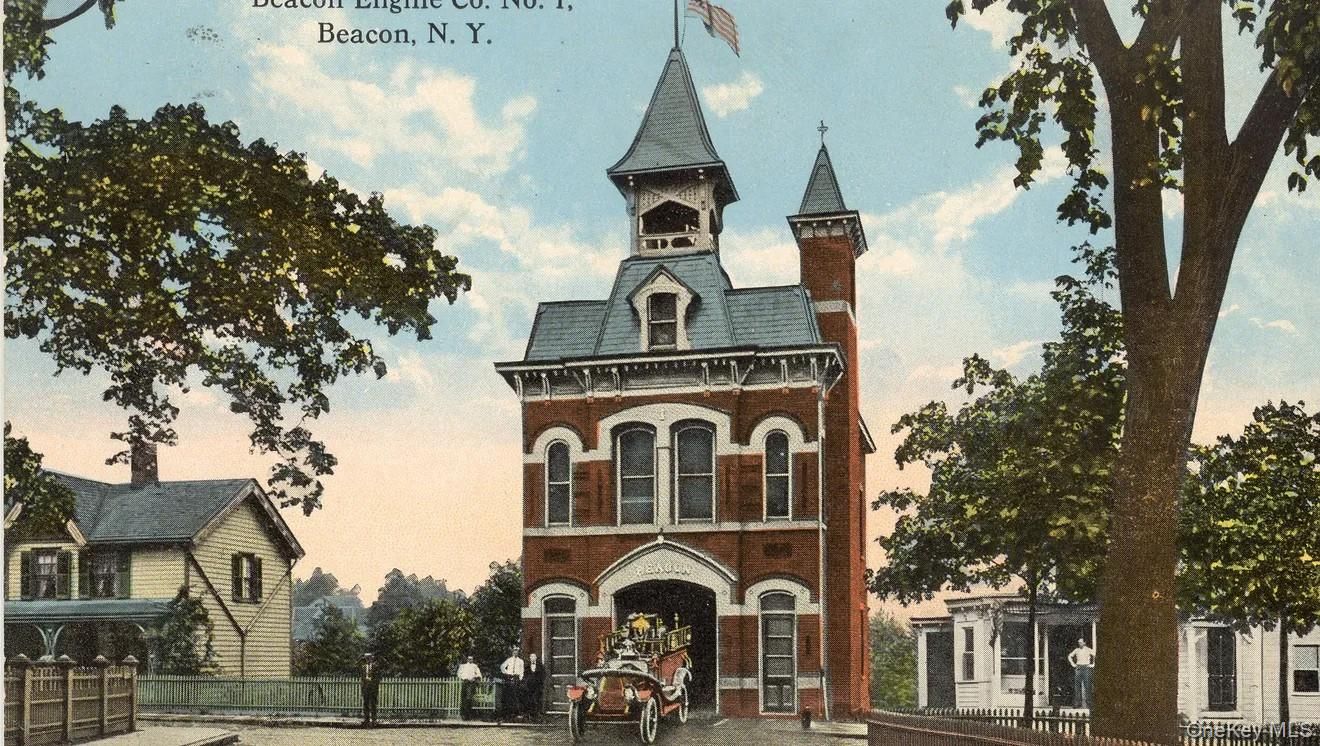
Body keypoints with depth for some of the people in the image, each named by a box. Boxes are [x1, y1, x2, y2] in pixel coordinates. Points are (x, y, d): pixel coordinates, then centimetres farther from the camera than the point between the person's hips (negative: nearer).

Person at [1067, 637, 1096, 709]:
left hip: (1086, 668, -3)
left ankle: (1088, 704, -3)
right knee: (1077, 686, -1)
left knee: (1087, 686, -7)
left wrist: (1093, 664, -4)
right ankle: (1077, 704, 2)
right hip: (1078, 668, 3)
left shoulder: (1088, 650, 1)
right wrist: (1073, 664, 14)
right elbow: (1070, 656, 25)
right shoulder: (1076, 650, 12)